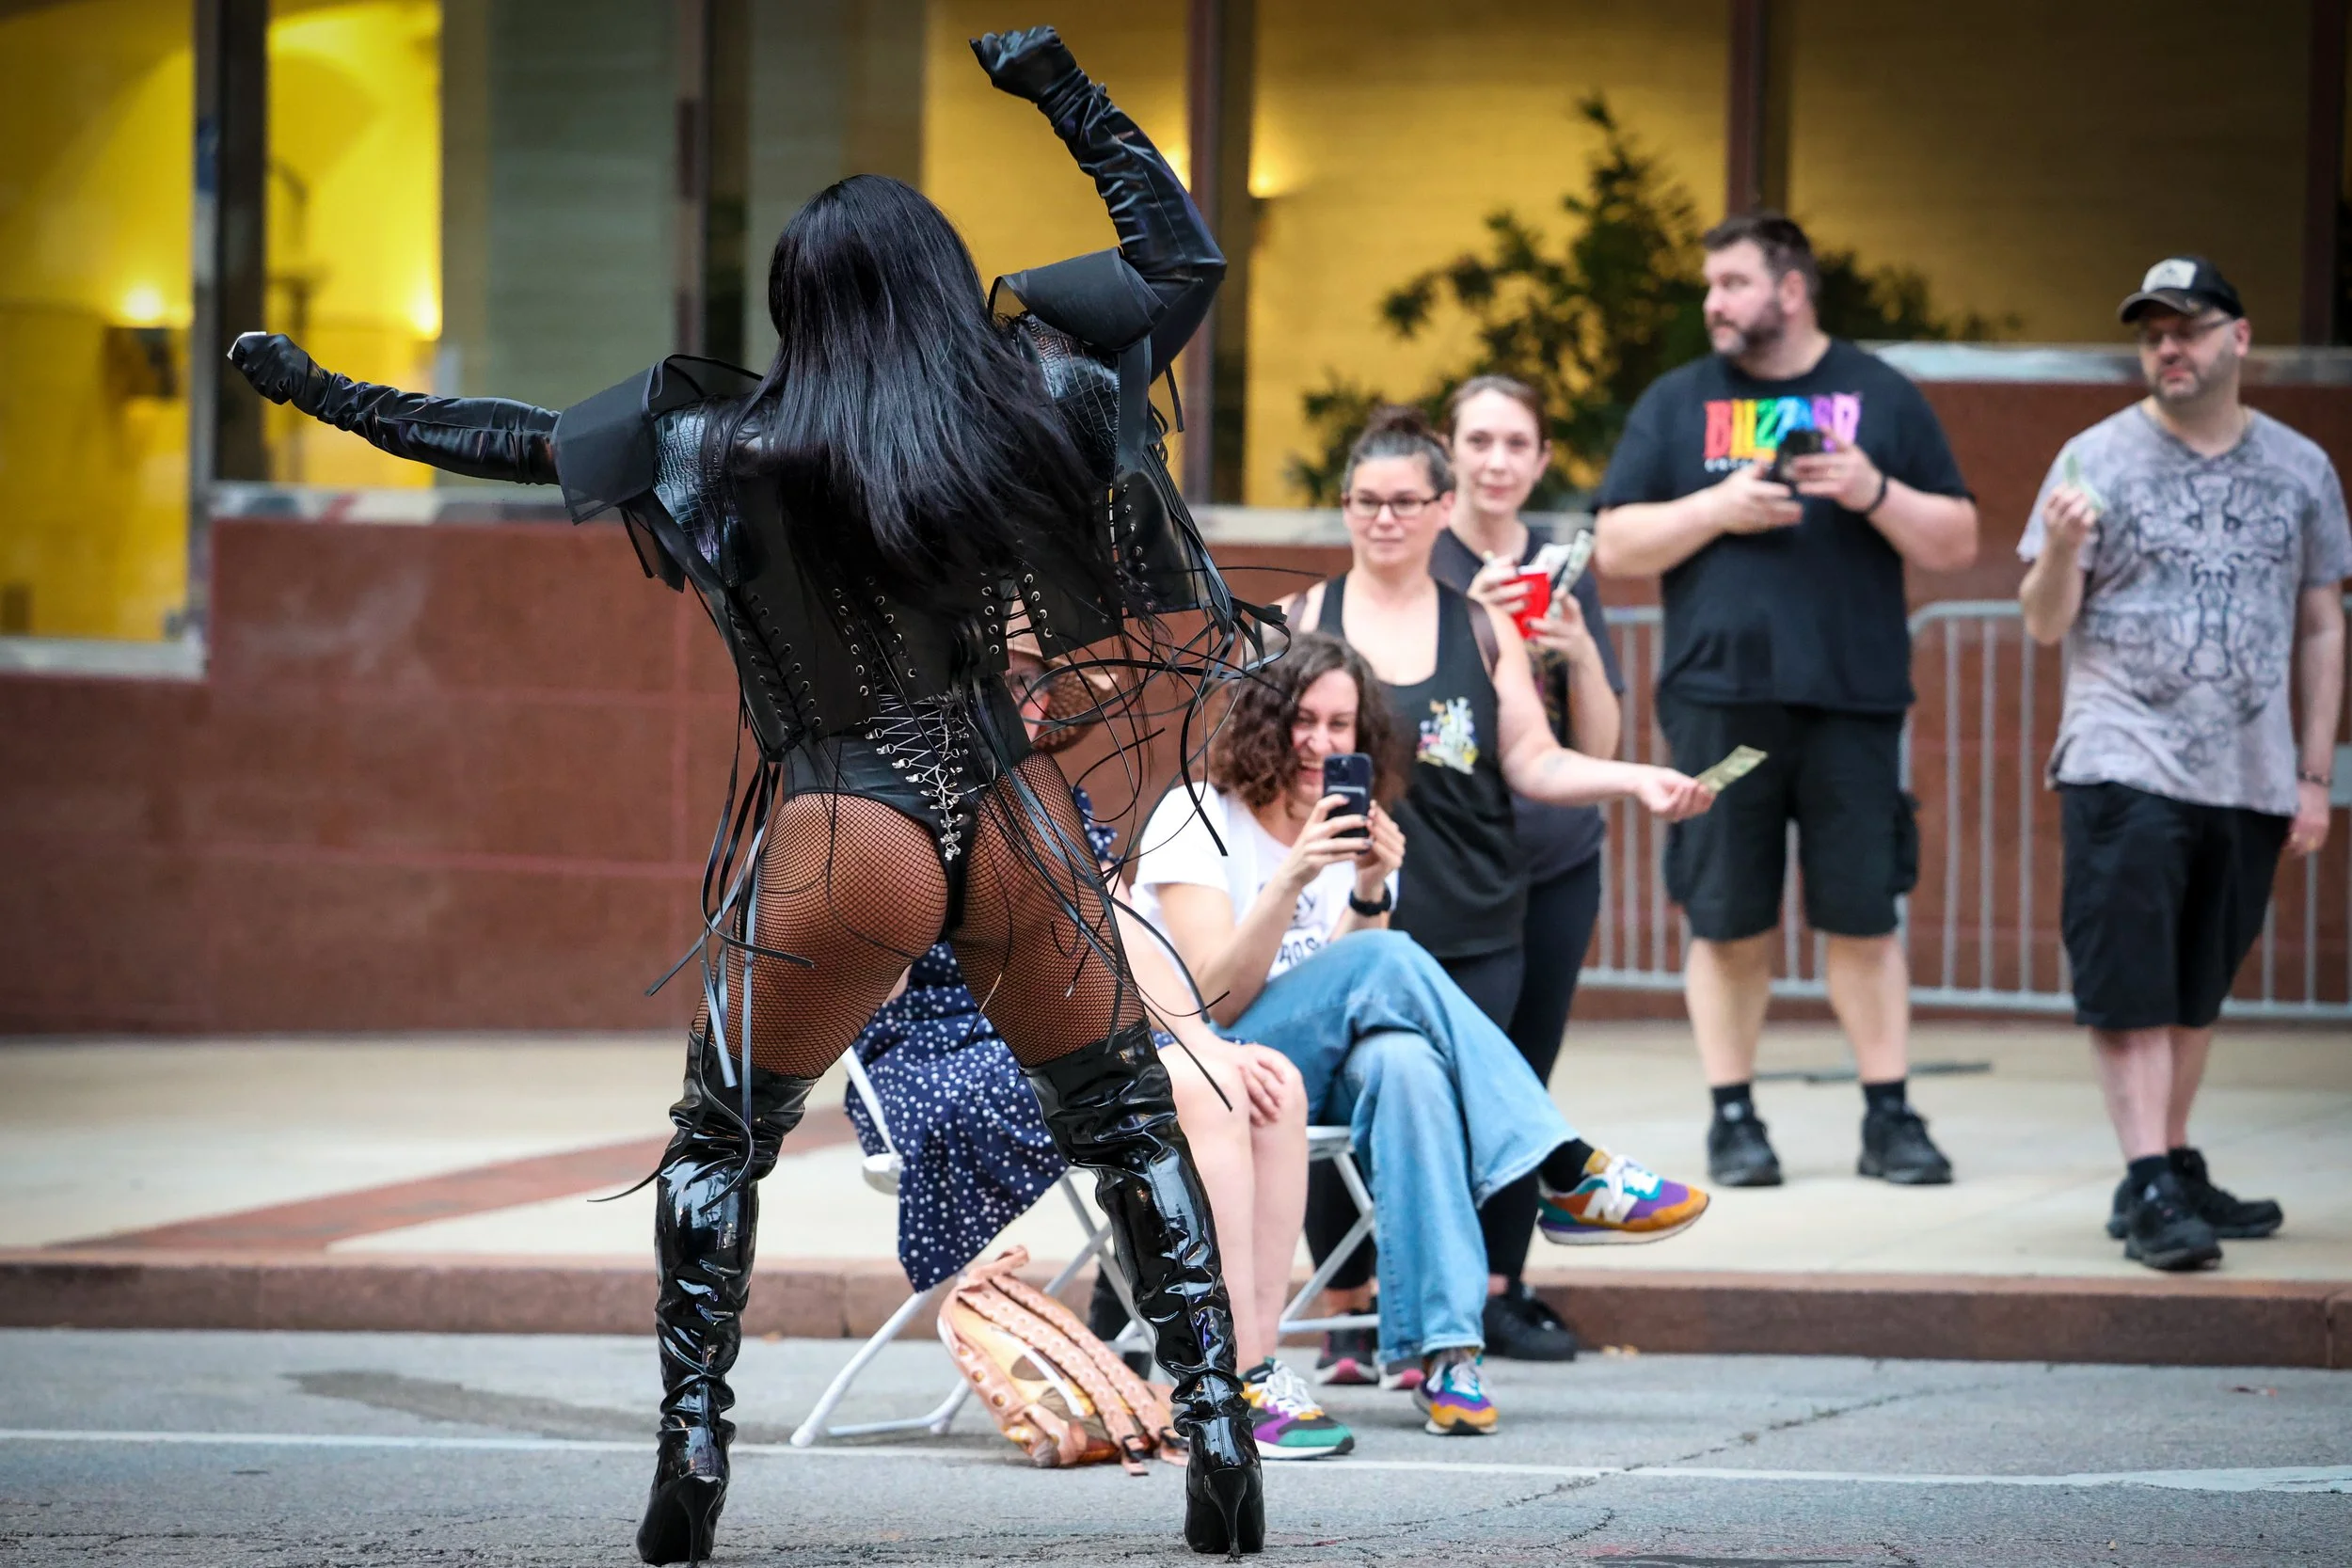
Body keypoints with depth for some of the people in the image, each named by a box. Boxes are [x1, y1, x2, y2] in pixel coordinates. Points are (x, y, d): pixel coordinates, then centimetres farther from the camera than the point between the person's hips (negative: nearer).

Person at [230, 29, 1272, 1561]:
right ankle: (1216, 1419, 6)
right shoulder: (1032, 409, -5)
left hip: (834, 846, -1)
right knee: (1130, 1125, 15)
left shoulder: (735, 447, -9)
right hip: (1015, 821, 2)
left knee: (722, 1140, 17)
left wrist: (325, 393, 11)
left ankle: (695, 1439, 7)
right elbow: (1185, 256, 9)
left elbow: (518, 442, 0)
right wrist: (1067, 93, 14)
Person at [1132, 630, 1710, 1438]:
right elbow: (1215, 1002, -15)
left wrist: (1369, 894, -15)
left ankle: (1440, 1348, -46)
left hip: (1312, 1075, 4)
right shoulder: (1197, 820, -2)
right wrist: (1292, 879, -25)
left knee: (1403, 1060, -35)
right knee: (1390, 962, -30)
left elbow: (1360, 1006, 0)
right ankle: (1570, 1176, -28)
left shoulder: (1348, 829, 14)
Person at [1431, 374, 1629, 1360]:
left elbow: (1598, 748, 10)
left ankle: (1500, 1286, 10)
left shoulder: (1562, 571, 11)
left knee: (1523, 1079, 4)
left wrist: (1580, 653, -9)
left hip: (1555, 861, 4)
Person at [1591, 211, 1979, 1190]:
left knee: (1862, 917, 0)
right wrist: (1716, 507, -8)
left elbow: (1956, 544, 9)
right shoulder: (1676, 403, 12)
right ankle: (1733, 1119, 10)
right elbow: (1615, 547, 7)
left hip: (1852, 703, -1)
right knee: (1727, 923, 2)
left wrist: (1875, 494, -9)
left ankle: (1889, 1118, 6)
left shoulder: (1880, 398, 10)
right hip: (1718, 698, 1)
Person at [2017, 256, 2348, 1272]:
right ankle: (2150, 1189, -11)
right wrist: (2059, 550, -20)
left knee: (2197, 994, 12)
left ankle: (2173, 1172, 20)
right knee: (2131, 992, -9)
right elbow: (2046, 625, 2)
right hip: (2126, 769, -3)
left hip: (2250, 780, 3)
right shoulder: (2099, 460, 2)